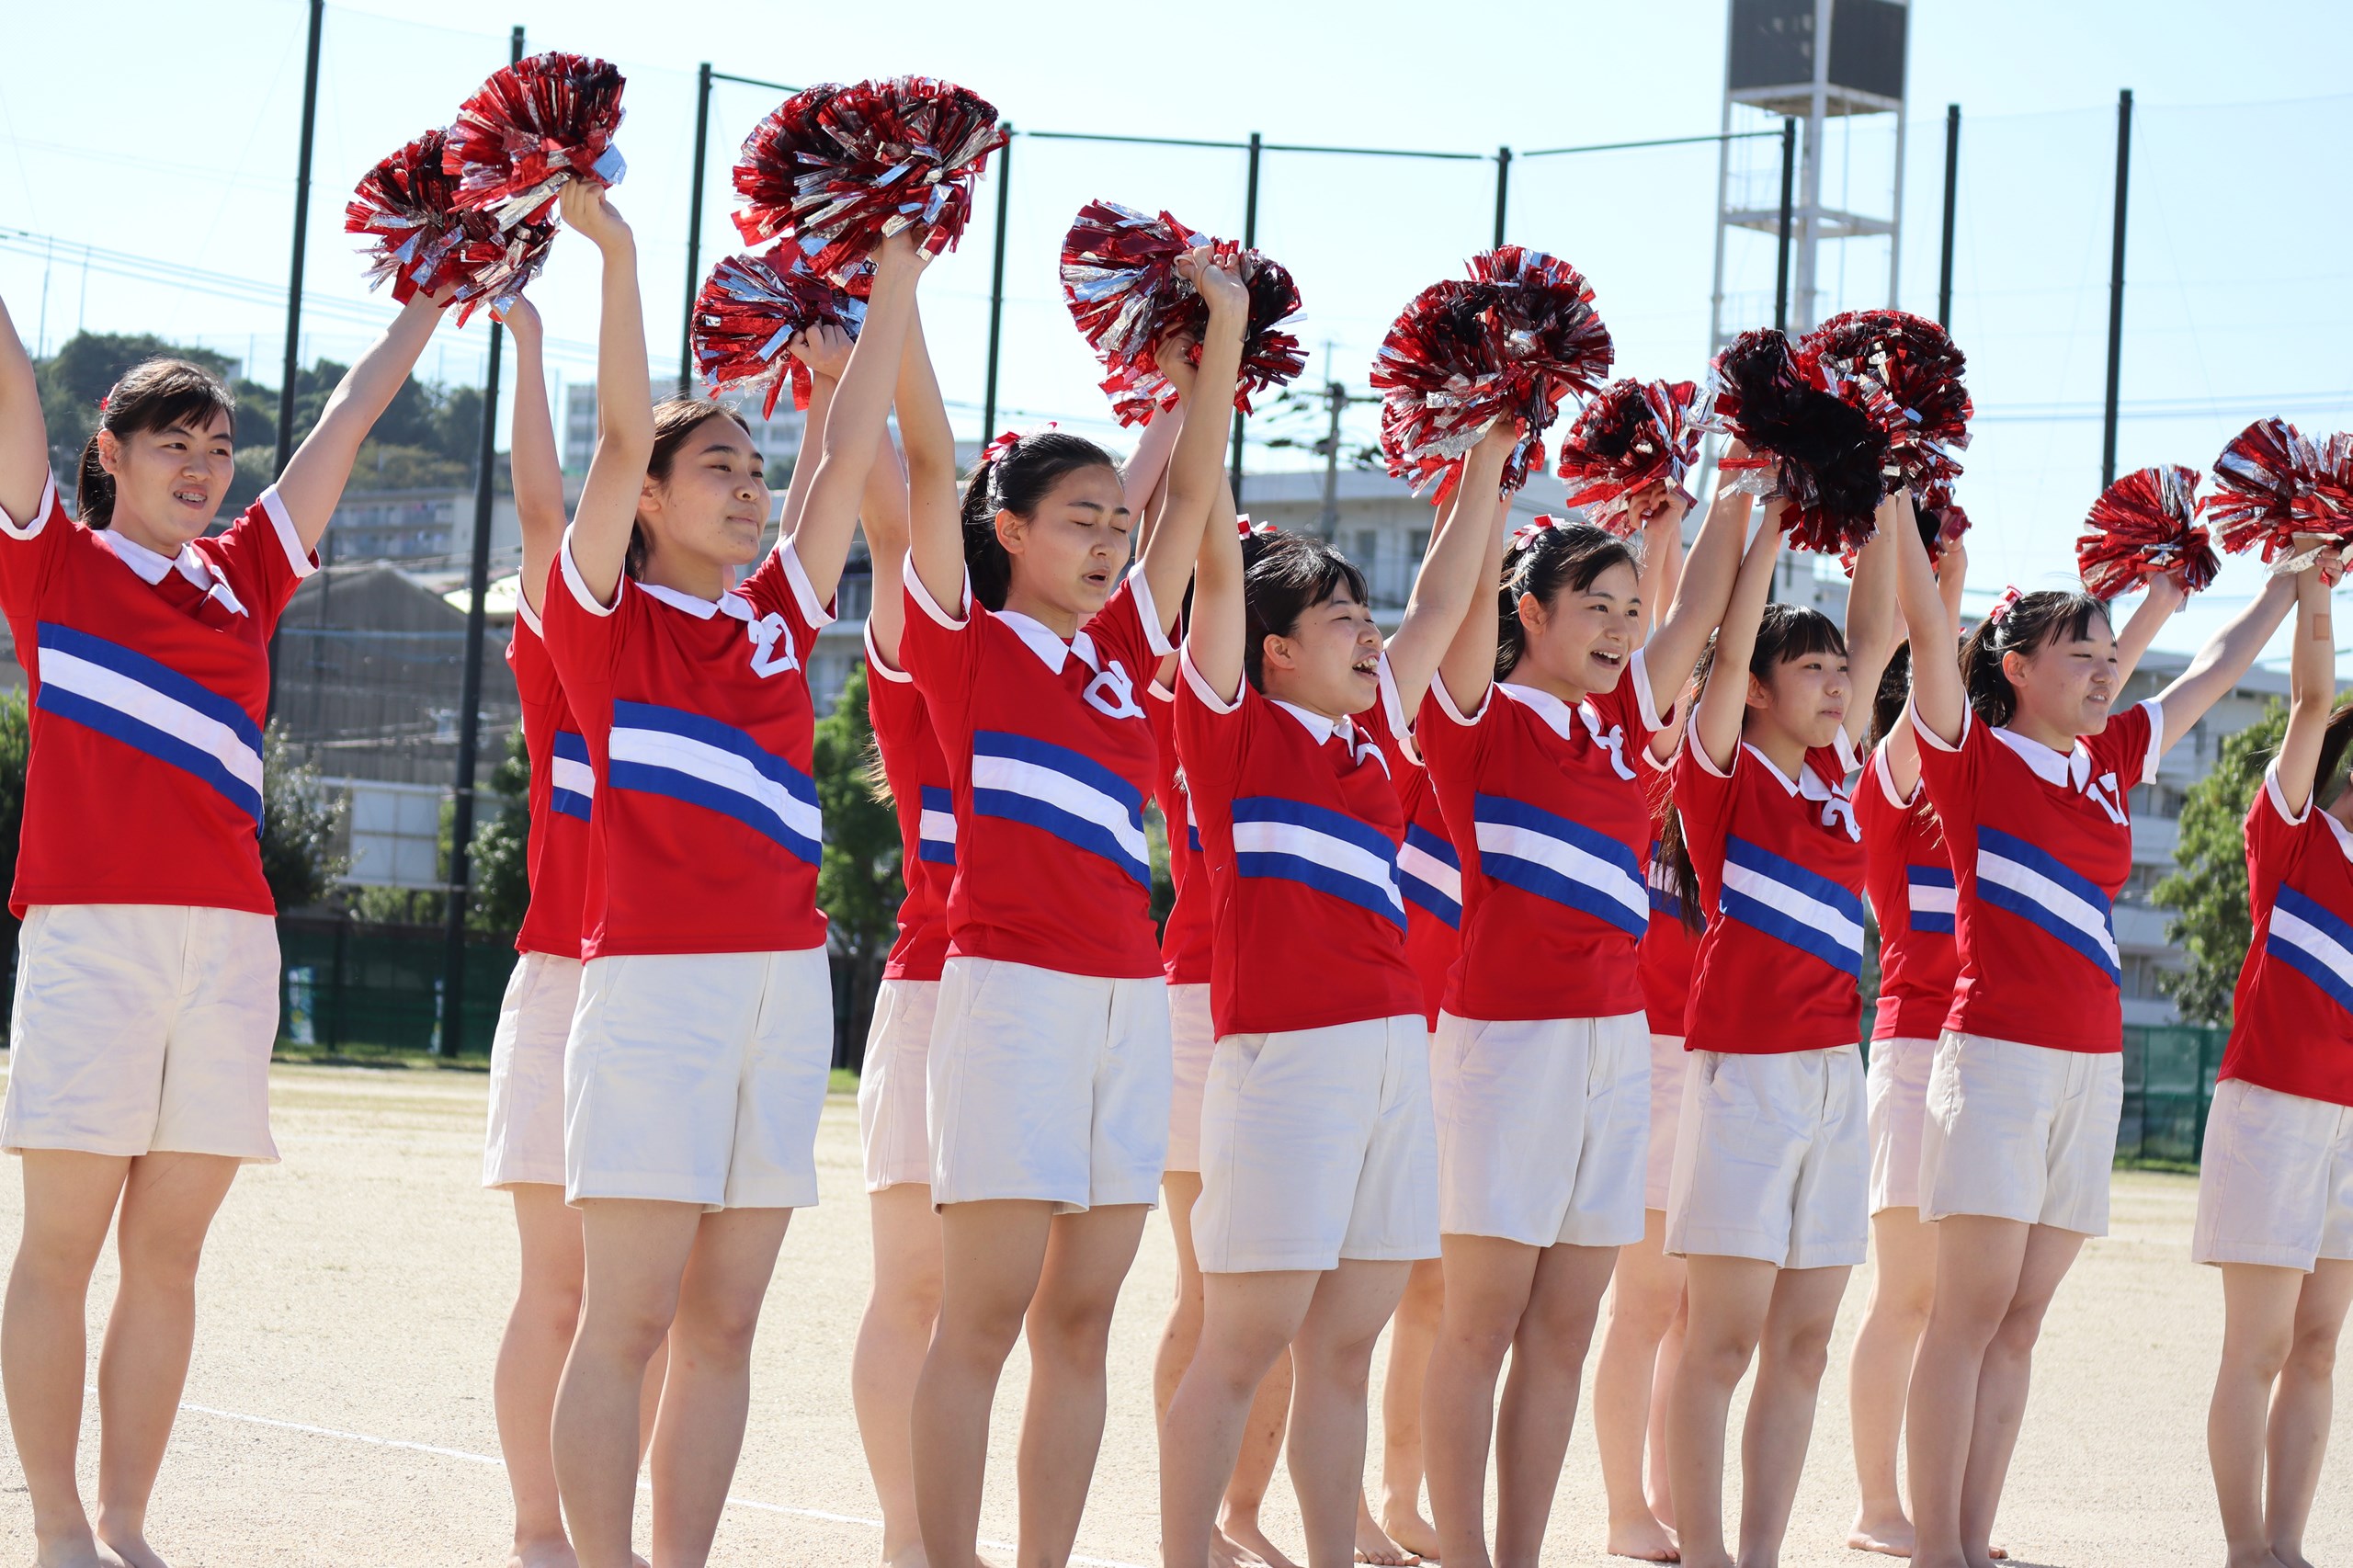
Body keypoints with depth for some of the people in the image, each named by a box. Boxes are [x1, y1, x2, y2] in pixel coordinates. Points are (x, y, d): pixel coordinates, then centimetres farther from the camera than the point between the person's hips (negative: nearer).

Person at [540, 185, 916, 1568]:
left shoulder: (779, 617, 16)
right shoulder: (607, 614, 3)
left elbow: (853, 455, 16)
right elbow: (624, 434, -7)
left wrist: (896, 282, 15)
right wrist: (617, 256, -10)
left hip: (785, 977, 5)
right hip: (654, 976, -5)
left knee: (724, 1321, 6)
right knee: (630, 1316, -6)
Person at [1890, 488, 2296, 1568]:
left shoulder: (2114, 761, 14)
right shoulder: (1970, 751, -2)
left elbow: (2218, 667, 26)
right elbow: (1928, 626, -13)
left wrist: (2297, 576, 32)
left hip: (2091, 1064, 6)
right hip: (1996, 1053, -6)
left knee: (2018, 1324, 5)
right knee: (1970, 1312, -9)